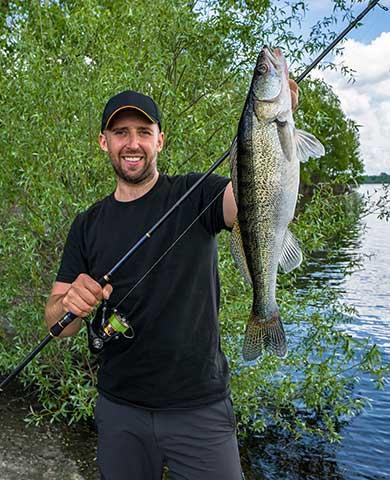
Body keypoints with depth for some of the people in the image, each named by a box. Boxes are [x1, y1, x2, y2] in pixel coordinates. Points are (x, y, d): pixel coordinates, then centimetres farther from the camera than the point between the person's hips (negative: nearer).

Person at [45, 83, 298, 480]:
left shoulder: (195, 196, -5)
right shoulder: (88, 225, 3)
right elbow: (56, 325, 1)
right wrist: (70, 303, -22)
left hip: (200, 407, -2)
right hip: (119, 410, 3)